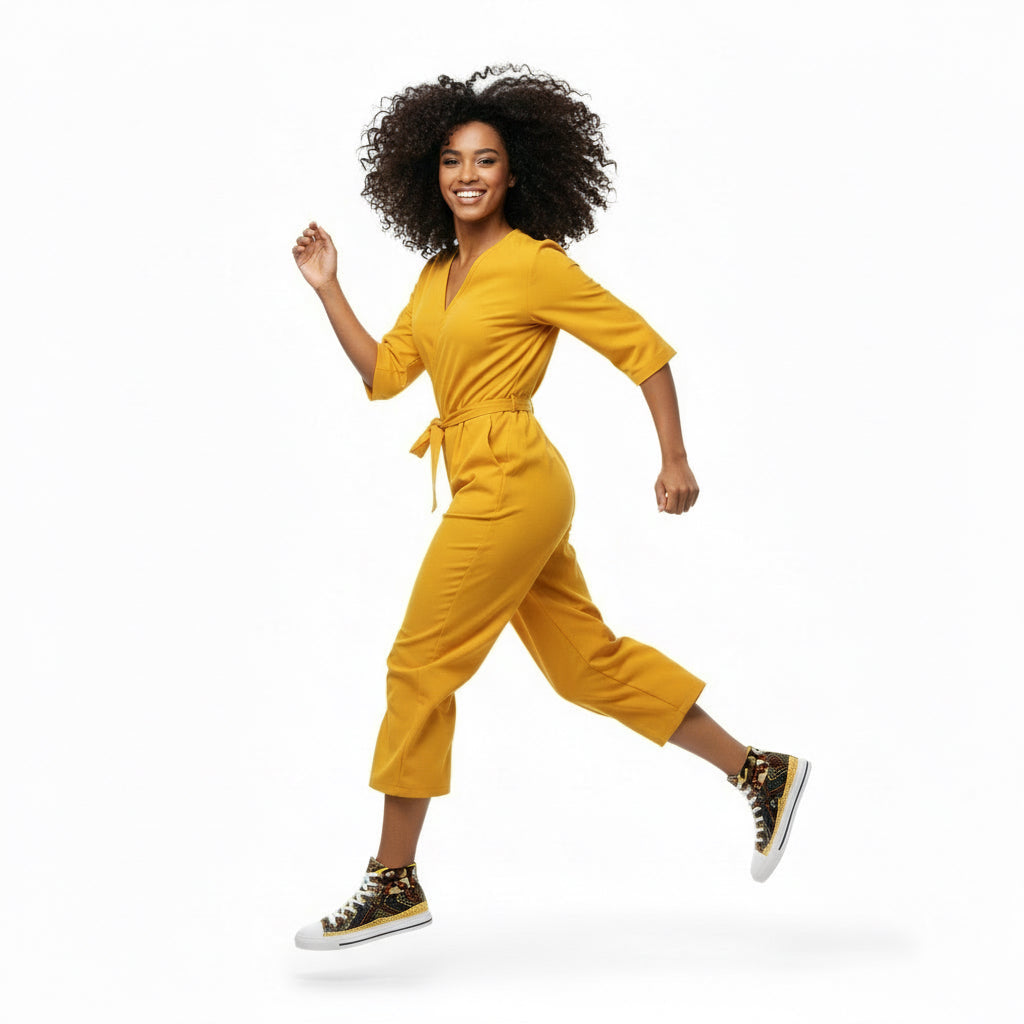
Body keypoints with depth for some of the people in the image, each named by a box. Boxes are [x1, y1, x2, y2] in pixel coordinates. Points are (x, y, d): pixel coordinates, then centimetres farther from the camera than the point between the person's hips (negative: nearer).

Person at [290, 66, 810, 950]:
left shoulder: (534, 265, -10)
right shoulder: (439, 274, 14)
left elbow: (644, 348, -8)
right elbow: (384, 373, 15)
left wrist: (676, 460, -9)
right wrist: (328, 290, 9)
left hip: (509, 487, -9)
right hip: (494, 491, 9)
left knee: (421, 666, -5)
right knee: (588, 661, 14)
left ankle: (395, 882, 5)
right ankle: (762, 773, 24)